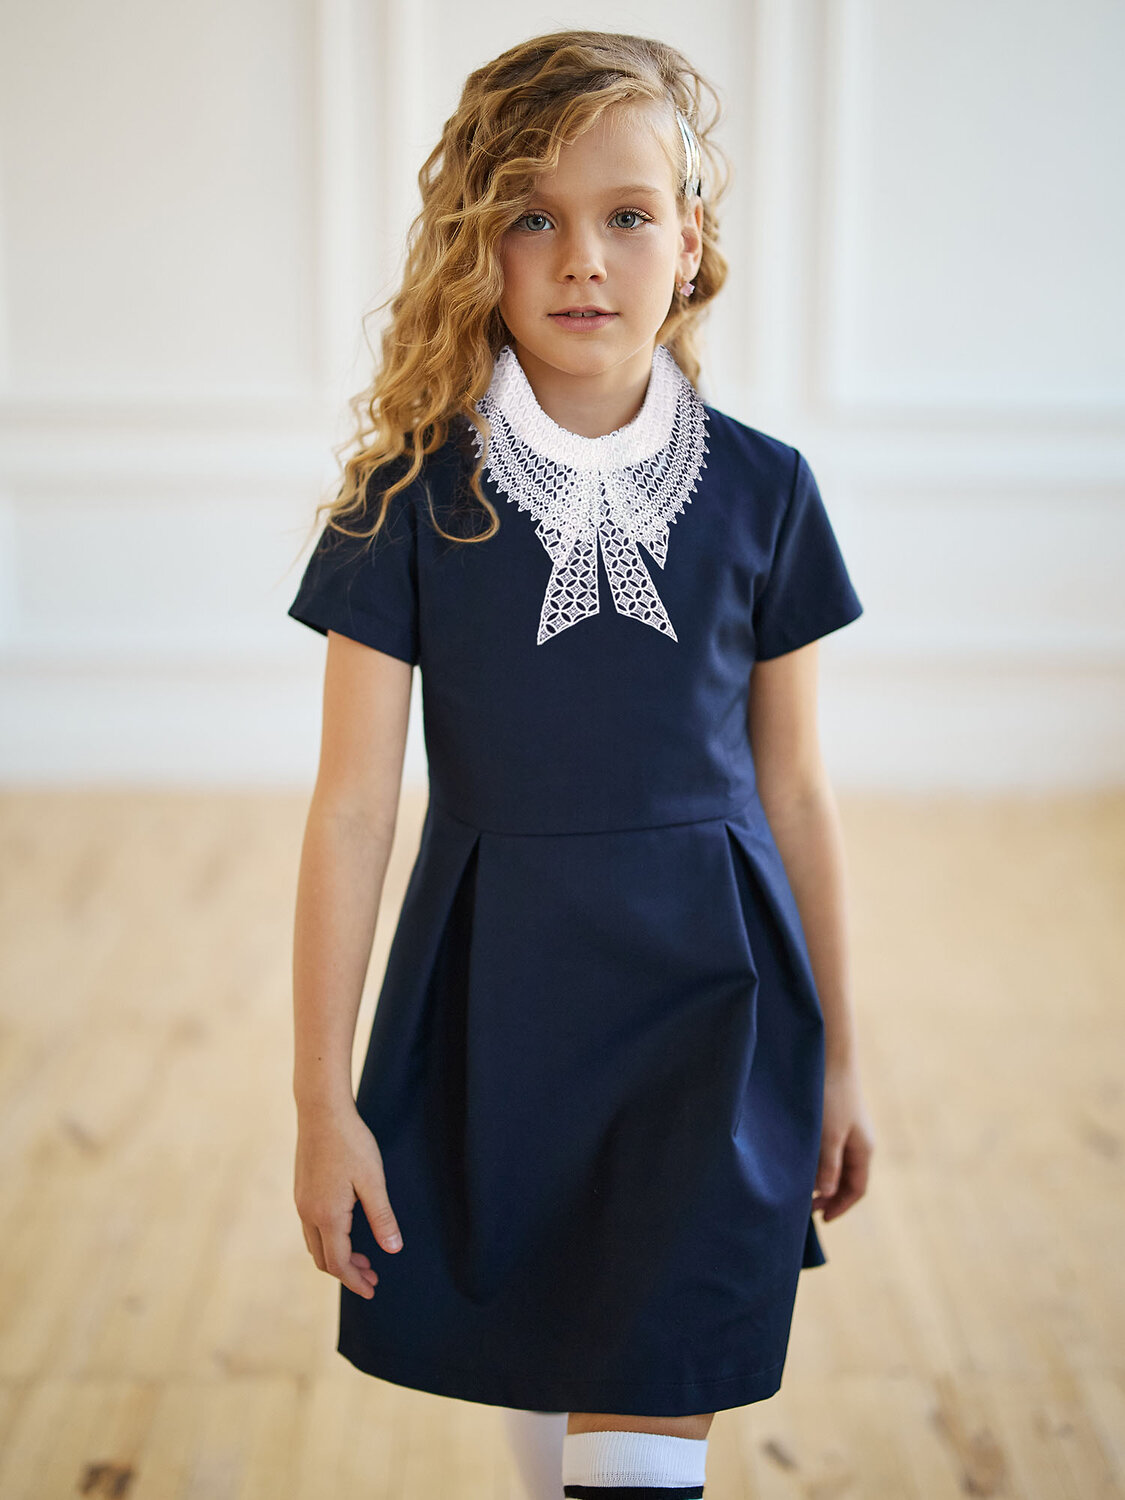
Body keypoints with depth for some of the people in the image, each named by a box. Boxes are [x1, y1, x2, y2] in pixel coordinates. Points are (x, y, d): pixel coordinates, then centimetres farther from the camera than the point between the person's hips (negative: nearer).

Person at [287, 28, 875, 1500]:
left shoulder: (763, 490, -3)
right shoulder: (413, 500, -7)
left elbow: (794, 791, 5)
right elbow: (353, 808, -6)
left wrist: (838, 1058, 10)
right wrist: (324, 1103, -6)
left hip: (708, 993, 0)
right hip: (494, 995, 0)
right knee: (531, 1378, 17)